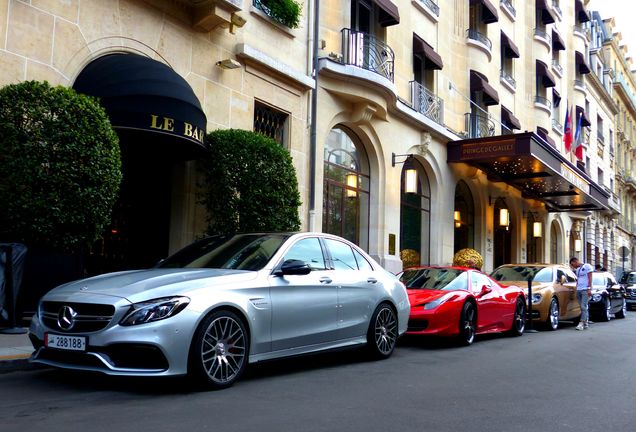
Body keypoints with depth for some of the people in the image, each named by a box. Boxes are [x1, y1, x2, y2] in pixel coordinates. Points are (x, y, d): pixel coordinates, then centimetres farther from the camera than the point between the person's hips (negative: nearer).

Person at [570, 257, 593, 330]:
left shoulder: (587, 266, -1)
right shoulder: (577, 270, 21)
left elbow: (590, 278, -7)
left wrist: (589, 289, -14)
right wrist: (576, 290, 15)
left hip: (585, 290, -7)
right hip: (578, 290, 7)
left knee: (583, 307, -14)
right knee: (583, 307, 5)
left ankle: (581, 323, -20)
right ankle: (586, 322, 9)